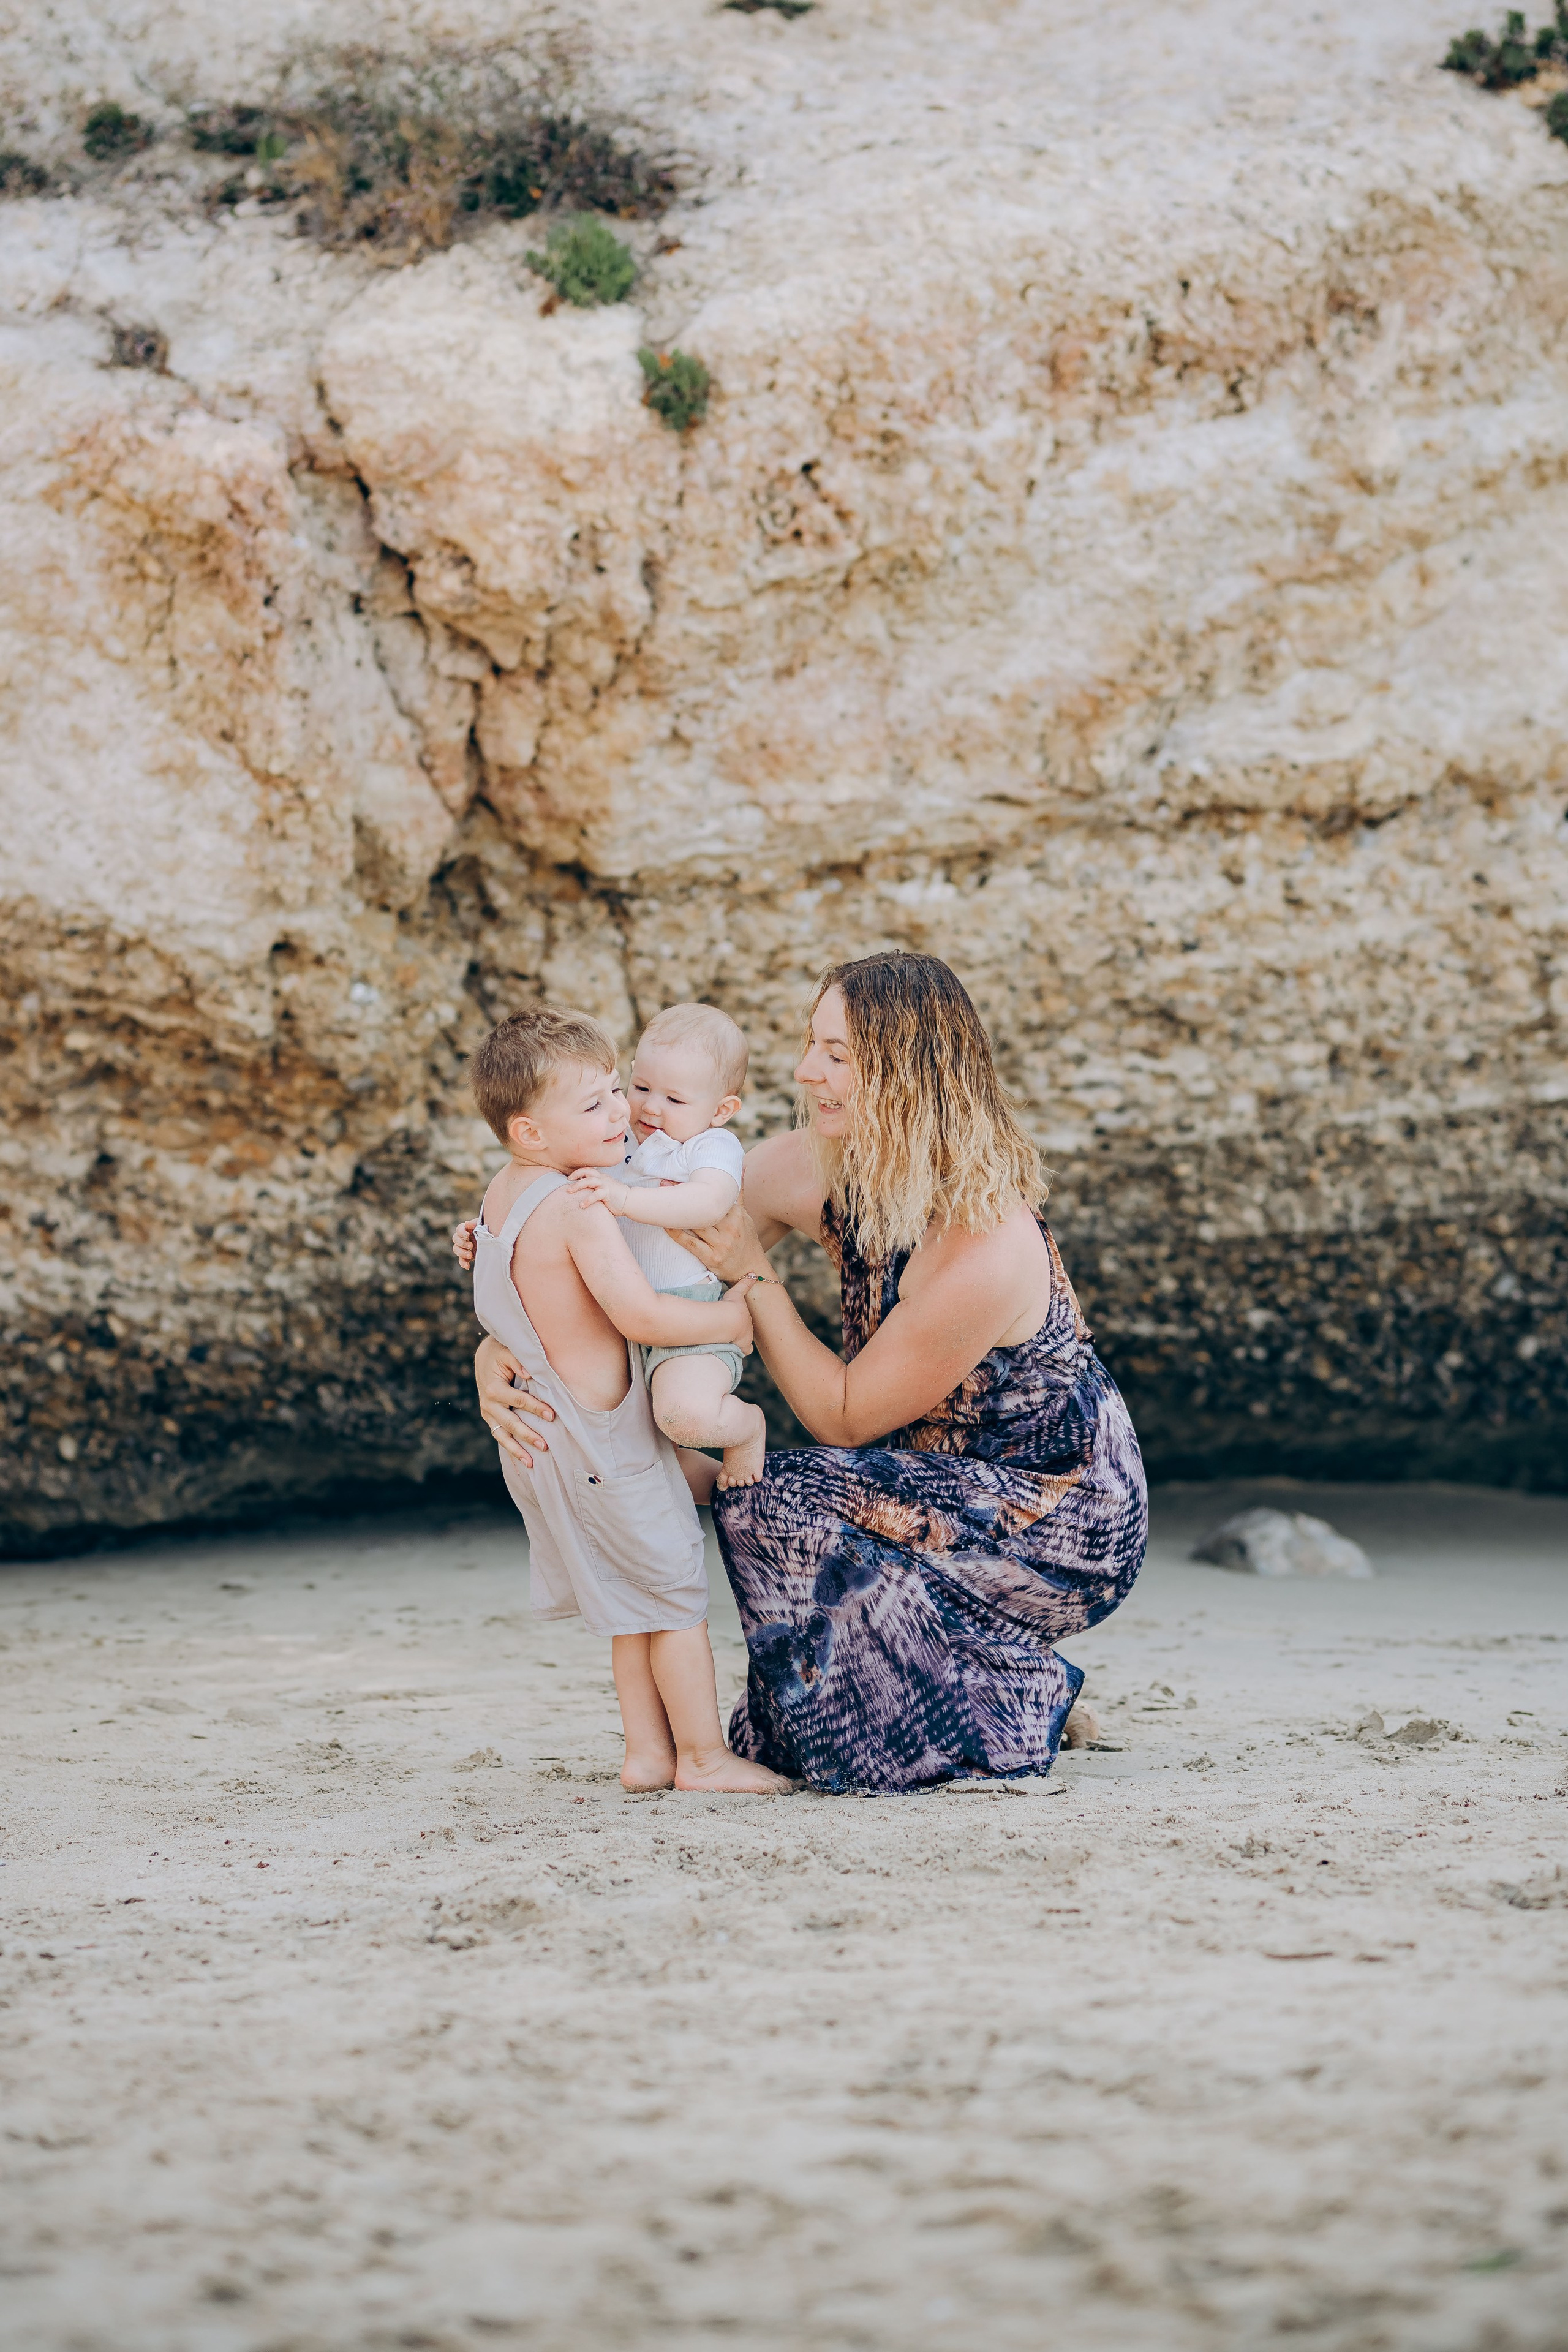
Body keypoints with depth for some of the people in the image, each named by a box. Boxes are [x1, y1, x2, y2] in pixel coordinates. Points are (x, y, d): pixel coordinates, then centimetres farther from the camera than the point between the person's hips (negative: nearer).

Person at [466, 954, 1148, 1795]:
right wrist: (501, 1350, -18)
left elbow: (845, 1419, -20)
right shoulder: (814, 1174, -8)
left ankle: (1008, 1720, -2)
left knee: (779, 1512, -21)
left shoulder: (987, 1250, -30)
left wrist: (752, 1273, -25)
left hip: (1064, 1532, -8)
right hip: (967, 1484, 8)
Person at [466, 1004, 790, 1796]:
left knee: (634, 1600, 18)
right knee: (674, 1588, 2)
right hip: (600, 1434, -9)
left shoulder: (500, 1196, 6)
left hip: (540, 1428, 9)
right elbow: (643, 1317, -27)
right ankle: (703, 1754, 8)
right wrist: (731, 1319, -14)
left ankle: (648, 1751, 20)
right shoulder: (579, 1209, -24)